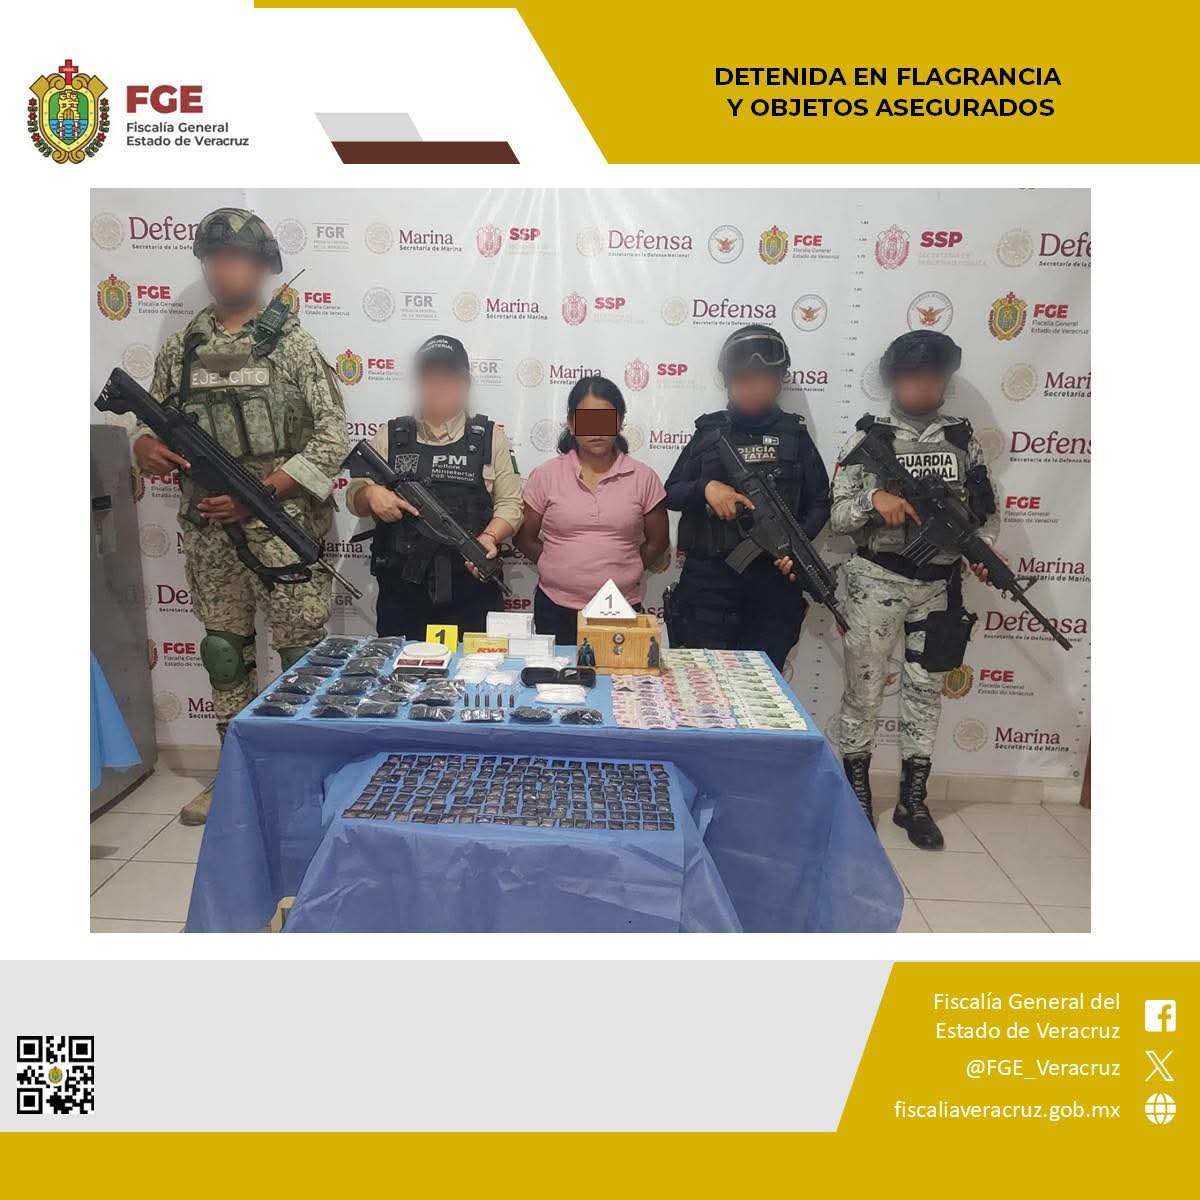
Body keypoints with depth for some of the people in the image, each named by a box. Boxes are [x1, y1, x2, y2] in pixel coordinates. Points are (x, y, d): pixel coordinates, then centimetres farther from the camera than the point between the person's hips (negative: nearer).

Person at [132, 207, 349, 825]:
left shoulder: (292, 342, -3)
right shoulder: (179, 347, 10)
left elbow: (331, 436, -8)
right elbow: (152, 419, 18)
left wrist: (259, 494, -15)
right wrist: (145, 444, -7)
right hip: (207, 528, 5)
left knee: (303, 650, 1)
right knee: (223, 650, 13)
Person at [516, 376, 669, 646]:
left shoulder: (643, 478, 0)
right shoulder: (545, 476, -1)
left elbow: (657, 542, 9)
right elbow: (525, 539, 7)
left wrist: (619, 572, 5)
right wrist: (563, 569, 3)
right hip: (556, 611, 0)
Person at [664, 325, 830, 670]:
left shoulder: (794, 434, 8)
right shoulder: (709, 432, 7)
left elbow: (819, 501, 10)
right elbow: (670, 494, 8)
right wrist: (706, 488, -12)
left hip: (775, 577, 1)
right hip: (710, 578, -1)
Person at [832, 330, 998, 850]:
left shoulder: (963, 439, 7)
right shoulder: (867, 438, -2)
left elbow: (984, 511, 10)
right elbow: (838, 516, -4)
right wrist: (874, 499, -23)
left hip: (940, 583, 3)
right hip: (877, 581, -3)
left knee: (925, 688, 10)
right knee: (863, 686, 3)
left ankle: (913, 800, 23)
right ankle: (857, 795, 20)